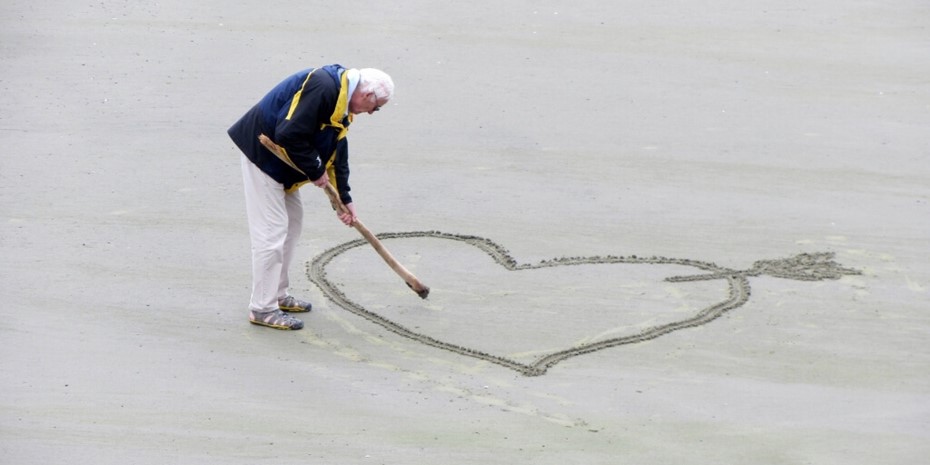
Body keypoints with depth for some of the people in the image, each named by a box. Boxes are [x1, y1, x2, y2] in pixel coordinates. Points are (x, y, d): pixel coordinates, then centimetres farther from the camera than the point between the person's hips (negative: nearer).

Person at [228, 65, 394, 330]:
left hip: (280, 160, 11)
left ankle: (278, 295, 29)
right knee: (272, 229, -9)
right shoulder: (322, 87, -26)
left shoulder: (341, 104, 8)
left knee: (292, 222, 18)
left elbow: (338, 153, 18)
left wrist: (345, 198, 18)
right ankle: (262, 308, -3)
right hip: (261, 152, -11)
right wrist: (316, 172, -19)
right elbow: (290, 135, -31)